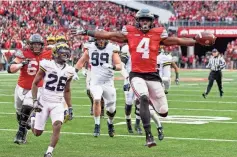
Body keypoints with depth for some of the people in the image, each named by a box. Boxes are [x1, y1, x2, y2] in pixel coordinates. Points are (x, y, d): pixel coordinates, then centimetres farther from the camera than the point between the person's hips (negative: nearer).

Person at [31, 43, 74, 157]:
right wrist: (35, 100, -10)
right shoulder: (47, 65, -7)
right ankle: (34, 119, 39)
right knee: (37, 133, 4)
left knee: (57, 125, -24)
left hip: (58, 104, 2)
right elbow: (35, 83, -1)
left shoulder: (69, 71, 5)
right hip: (44, 102, -2)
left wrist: (70, 107, 14)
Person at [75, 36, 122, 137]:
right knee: (96, 100, -25)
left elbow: (119, 66, -11)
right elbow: (82, 61, 15)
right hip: (95, 82, 0)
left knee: (111, 108, 5)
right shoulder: (90, 48, 1)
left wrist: (112, 66, -31)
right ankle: (97, 125, -10)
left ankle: (110, 123, 37)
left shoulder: (112, 49, -6)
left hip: (108, 82, 0)